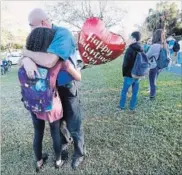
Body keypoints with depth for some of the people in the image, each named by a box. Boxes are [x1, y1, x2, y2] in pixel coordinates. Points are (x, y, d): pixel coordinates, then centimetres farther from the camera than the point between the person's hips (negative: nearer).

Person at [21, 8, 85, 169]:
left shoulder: (62, 34, -23)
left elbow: (49, 61, -38)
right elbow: (27, 55, -3)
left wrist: (28, 52, -20)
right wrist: (27, 61, -28)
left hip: (66, 87, -7)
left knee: (73, 125, 6)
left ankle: (80, 153, 31)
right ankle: (62, 143, 51)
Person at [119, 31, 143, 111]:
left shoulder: (130, 49, -17)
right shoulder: (141, 50, 7)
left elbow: (126, 63, -16)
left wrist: (124, 73, -4)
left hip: (129, 75, -6)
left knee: (124, 91, 9)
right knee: (135, 92, 12)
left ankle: (122, 106, 20)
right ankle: (132, 107, 22)